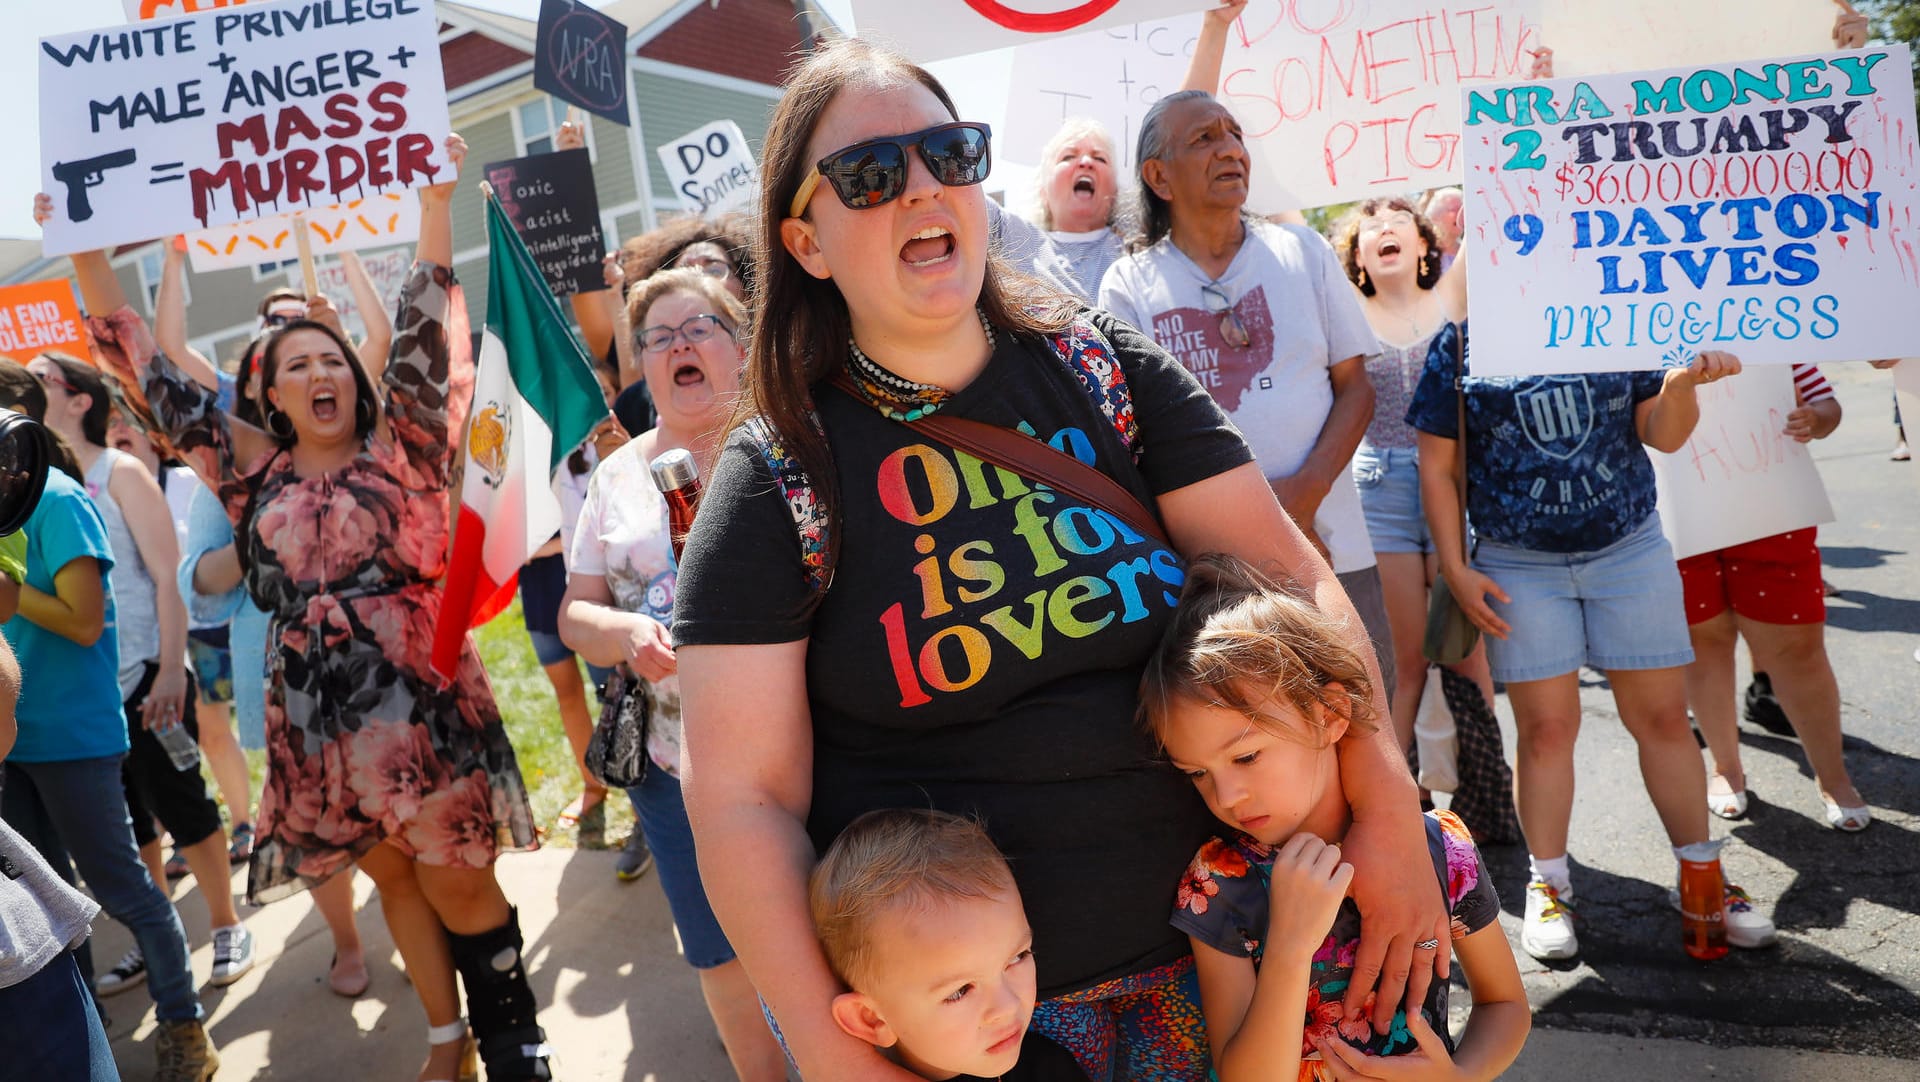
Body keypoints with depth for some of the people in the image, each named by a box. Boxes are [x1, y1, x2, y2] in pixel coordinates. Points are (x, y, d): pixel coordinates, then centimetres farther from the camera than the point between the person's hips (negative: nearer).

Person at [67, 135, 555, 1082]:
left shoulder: (399, 450, 0)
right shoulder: (255, 473, 8)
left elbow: (421, 331, -7)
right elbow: (151, 376, 9)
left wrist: (435, 201, -12)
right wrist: (85, 254, 7)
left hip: (420, 702, -4)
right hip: (315, 717, 4)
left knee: (456, 883, -1)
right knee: (393, 878, 15)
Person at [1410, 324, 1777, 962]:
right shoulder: (1463, 340, -2)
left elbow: (1662, 435, 2)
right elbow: (1436, 464, -1)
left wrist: (1680, 385, -20)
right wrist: (1455, 567, -6)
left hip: (1630, 548, 2)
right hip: (1519, 564, -2)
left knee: (1663, 716, 6)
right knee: (1546, 726, 2)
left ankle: (1702, 878, 21)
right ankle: (1548, 887, 18)